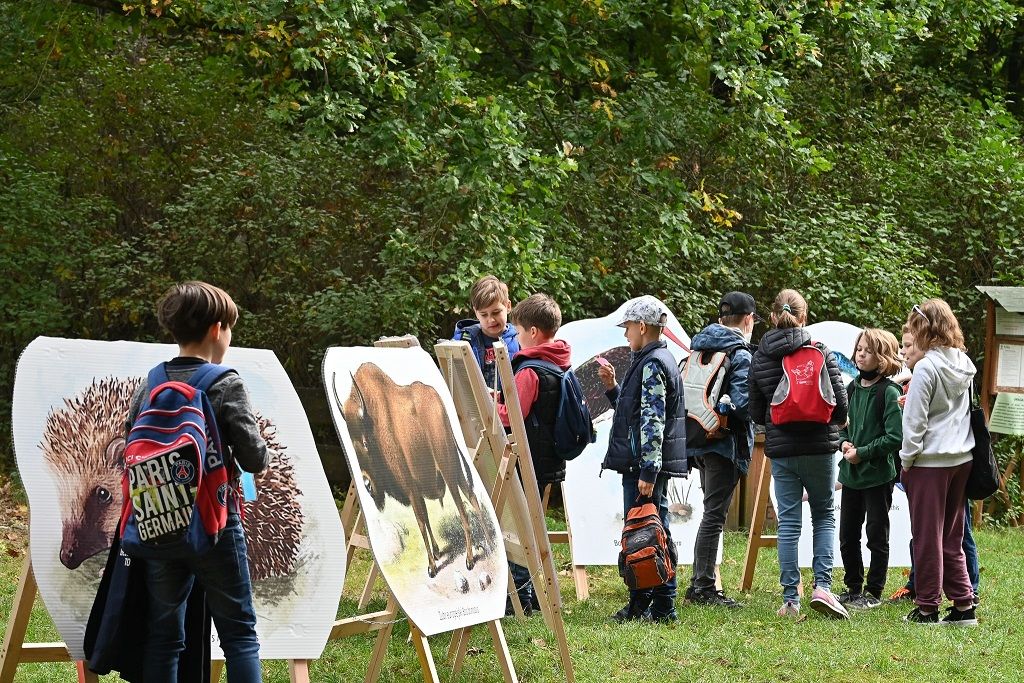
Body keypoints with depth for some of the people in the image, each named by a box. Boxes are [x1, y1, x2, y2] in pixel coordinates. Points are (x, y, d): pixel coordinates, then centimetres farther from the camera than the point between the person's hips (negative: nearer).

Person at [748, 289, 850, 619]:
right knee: (824, 516, 13)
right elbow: (840, 403, -7)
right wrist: (835, 424, 15)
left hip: (780, 450, 2)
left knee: (788, 523, 6)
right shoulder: (821, 353, -6)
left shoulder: (760, 358, 1)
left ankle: (790, 599, 5)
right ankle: (822, 586, -3)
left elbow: (755, 412, 6)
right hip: (819, 447, -2)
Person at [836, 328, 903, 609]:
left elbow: (895, 437, -18)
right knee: (847, 534, 12)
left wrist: (862, 452, -16)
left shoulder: (889, 393, -13)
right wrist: (844, 442, -2)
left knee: (877, 535, 4)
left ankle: (874, 591, 13)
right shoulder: (852, 389, 7)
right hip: (851, 473, 7)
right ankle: (853, 587, 25)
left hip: (878, 475, -7)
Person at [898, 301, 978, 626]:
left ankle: (927, 607, 7)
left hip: (930, 461, -7)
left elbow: (915, 420, -15)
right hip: (962, 458, 7)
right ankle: (964, 605, 12)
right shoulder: (965, 364, 6)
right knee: (952, 537, 14)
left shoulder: (926, 368, -16)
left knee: (927, 536, 2)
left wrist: (906, 460, -5)